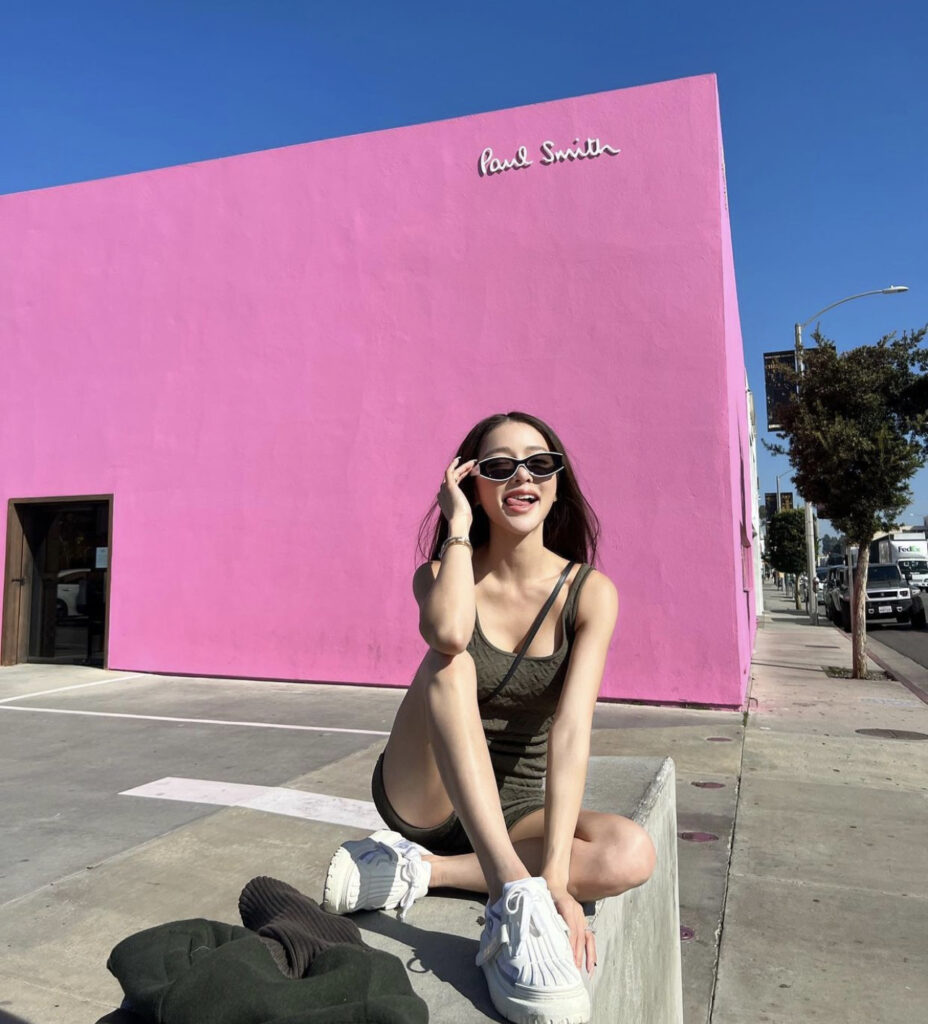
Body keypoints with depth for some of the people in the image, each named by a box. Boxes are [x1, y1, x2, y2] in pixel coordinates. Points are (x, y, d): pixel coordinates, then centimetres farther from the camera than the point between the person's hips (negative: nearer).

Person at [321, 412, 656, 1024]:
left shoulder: (589, 592, -11)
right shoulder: (442, 574, -9)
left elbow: (570, 729, -23)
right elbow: (449, 634, -36)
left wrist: (556, 873, -33)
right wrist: (458, 527, -22)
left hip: (515, 810, 1)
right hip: (426, 796, -1)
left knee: (632, 855, -29)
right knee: (449, 665, -30)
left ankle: (415, 871, -20)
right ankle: (513, 898, -37)